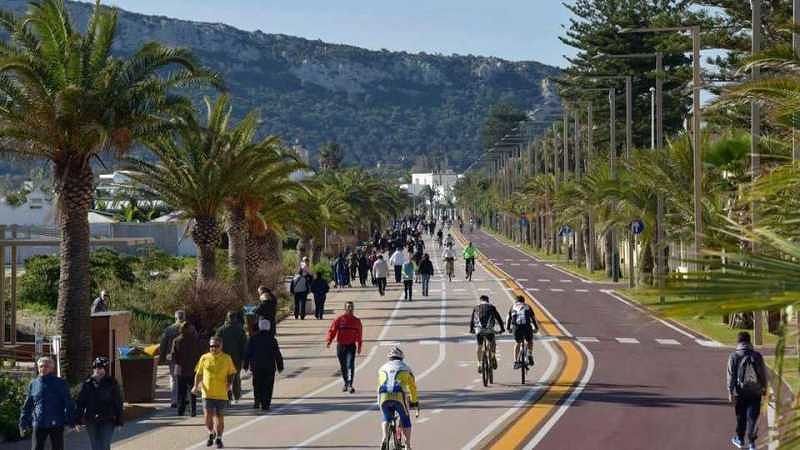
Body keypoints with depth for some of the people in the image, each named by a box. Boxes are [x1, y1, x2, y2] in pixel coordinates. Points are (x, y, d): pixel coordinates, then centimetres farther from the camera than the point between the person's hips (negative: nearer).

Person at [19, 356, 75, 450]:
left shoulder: (60, 384, 0)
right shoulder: (33, 384, 7)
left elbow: (68, 403, -2)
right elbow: (27, 406, 13)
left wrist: (70, 420, -10)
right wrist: (24, 422, 10)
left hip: (56, 425, -2)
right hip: (38, 424, 2)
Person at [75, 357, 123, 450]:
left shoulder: (112, 383, -3)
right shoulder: (87, 384, 3)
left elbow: (118, 403, -1)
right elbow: (80, 402, 5)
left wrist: (119, 421, -3)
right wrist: (78, 419, 1)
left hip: (107, 421, -3)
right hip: (91, 421, 3)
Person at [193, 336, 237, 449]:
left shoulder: (227, 359, 1)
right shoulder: (204, 358, 4)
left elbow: (231, 374, 8)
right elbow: (198, 373, 10)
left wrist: (229, 384, -10)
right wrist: (196, 386, -4)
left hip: (221, 393, 0)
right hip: (207, 393, 0)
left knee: (219, 417, 3)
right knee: (208, 416, -5)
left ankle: (219, 438, 19)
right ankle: (211, 433, 23)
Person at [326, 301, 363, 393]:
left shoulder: (357, 321, 6)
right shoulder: (339, 319, -1)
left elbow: (358, 334, 15)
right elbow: (332, 330, -6)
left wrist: (359, 346, 17)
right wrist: (328, 341, -21)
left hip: (351, 346, -1)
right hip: (341, 345, 1)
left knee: (350, 365, -16)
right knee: (343, 366, 11)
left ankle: (350, 385, -21)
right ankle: (346, 383, 29)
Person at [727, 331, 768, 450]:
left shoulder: (734, 356, -6)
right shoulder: (757, 356, -1)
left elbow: (731, 376, -8)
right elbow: (763, 374, 5)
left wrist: (730, 392, -5)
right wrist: (764, 388, 19)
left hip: (740, 391, -1)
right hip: (755, 391, 1)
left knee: (741, 417, 16)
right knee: (752, 417, 2)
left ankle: (740, 439, 30)